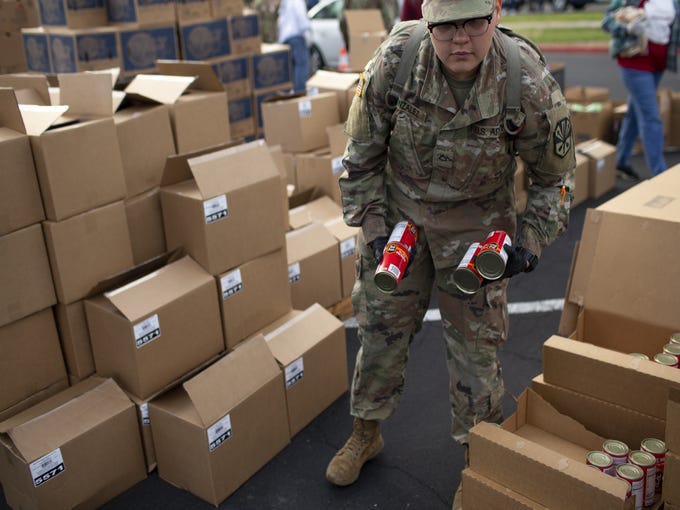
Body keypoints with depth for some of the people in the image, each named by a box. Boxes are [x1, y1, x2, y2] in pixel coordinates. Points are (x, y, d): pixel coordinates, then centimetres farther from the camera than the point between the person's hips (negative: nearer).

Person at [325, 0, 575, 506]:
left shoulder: (530, 85, -24)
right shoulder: (394, 62, -22)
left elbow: (555, 177, -7)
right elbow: (362, 155, -8)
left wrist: (531, 242, -18)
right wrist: (372, 228, -10)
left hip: (476, 223, -1)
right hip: (398, 209, 2)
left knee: (475, 338, 6)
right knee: (381, 323, 10)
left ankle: (478, 447, 31)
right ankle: (366, 434, 33)